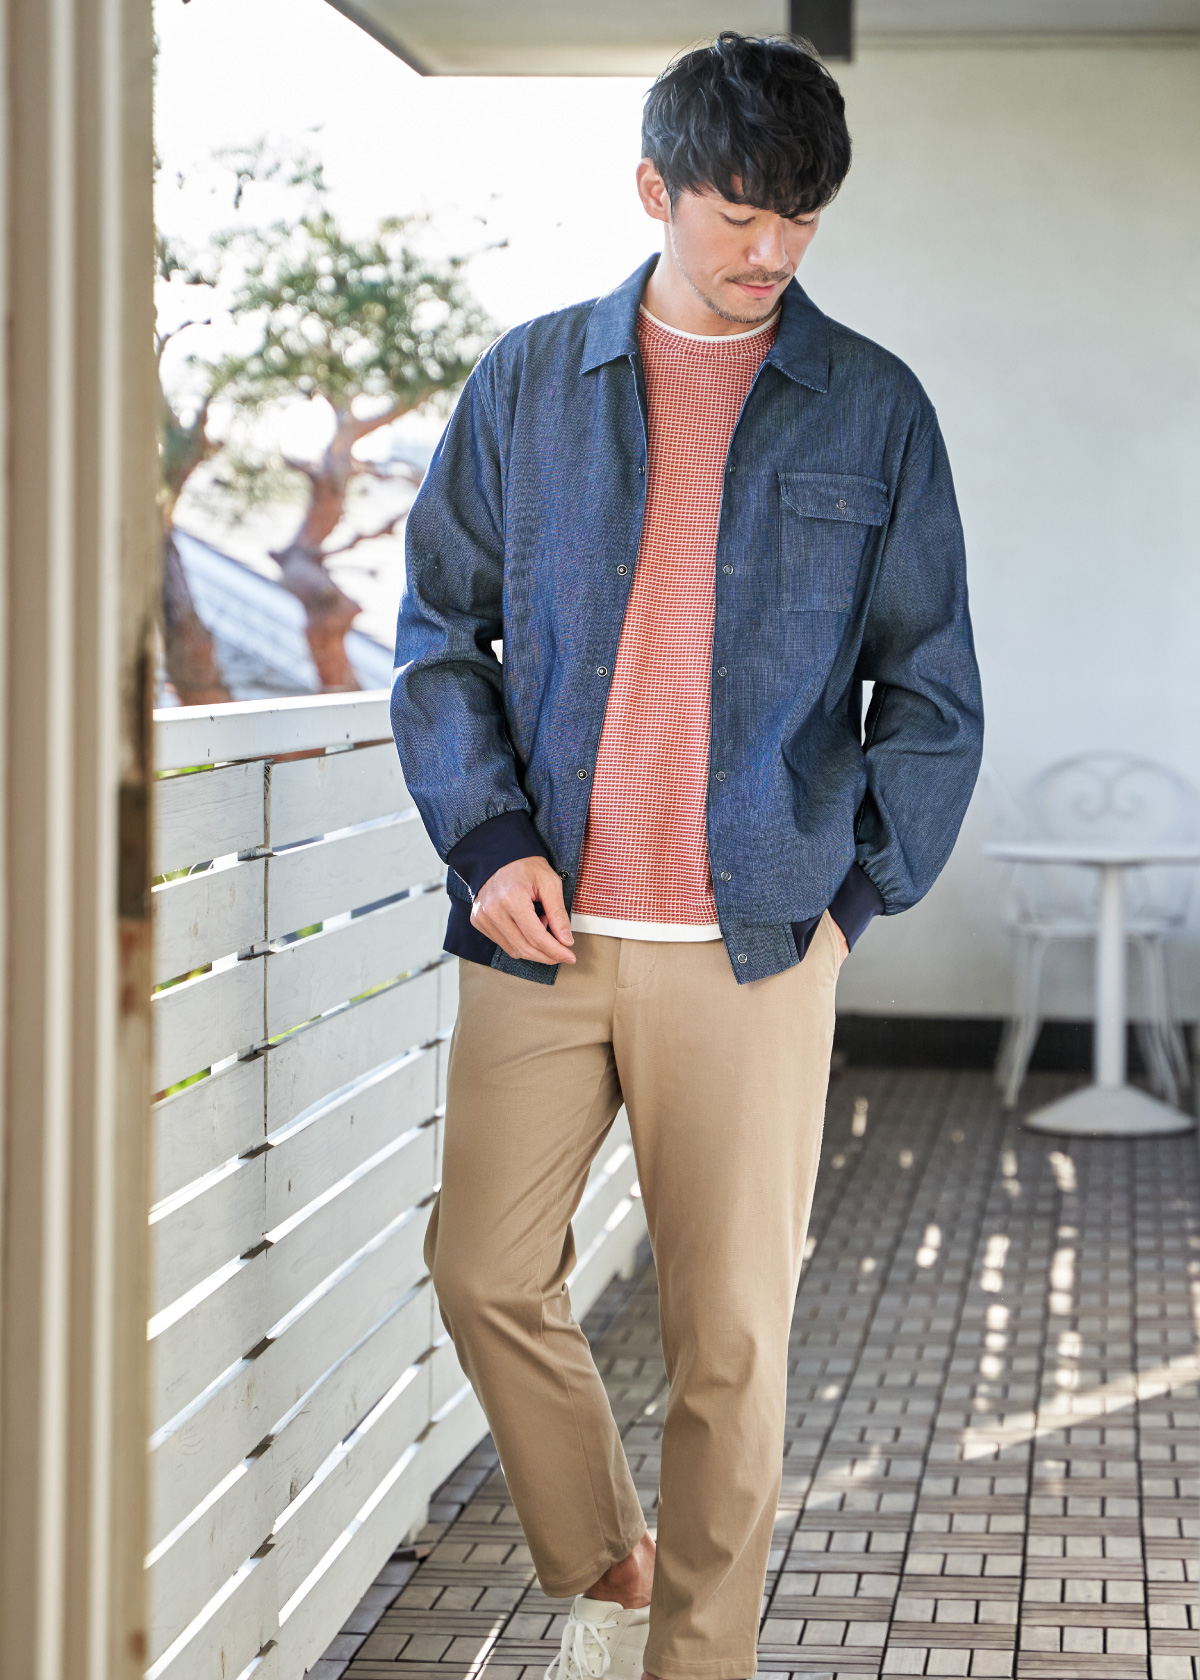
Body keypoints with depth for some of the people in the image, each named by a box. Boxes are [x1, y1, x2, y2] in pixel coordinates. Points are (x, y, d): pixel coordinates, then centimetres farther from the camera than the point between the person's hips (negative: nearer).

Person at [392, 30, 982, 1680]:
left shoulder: (873, 410, 4)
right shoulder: (527, 383, 6)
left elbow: (933, 689, 7)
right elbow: (439, 630, 10)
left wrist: (855, 889, -1)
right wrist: (486, 835, -3)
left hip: (752, 940, -2)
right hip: (541, 924, 2)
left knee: (732, 1332, 1)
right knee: (487, 1272, 7)